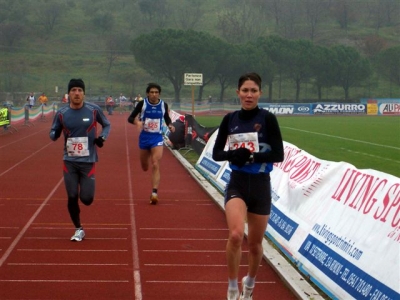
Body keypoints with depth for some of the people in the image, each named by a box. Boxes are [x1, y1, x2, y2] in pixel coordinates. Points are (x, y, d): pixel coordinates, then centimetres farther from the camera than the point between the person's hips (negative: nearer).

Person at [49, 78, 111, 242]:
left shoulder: (94, 110, -6)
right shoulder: (61, 113, -3)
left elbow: (107, 125, 10)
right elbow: (54, 132, 8)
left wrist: (102, 137, -10)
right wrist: (54, 134, -17)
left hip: (88, 161, -1)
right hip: (69, 162, 1)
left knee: (86, 199, -4)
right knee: (72, 197, 0)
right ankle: (78, 229, 20)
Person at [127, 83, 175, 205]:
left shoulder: (164, 105, -3)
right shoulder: (142, 104, -7)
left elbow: (167, 118, 15)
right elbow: (130, 118, -4)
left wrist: (170, 125, -6)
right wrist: (137, 122, -25)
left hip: (157, 137, -1)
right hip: (144, 137, 1)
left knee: (155, 165, -15)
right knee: (145, 167, 15)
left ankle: (154, 192, -17)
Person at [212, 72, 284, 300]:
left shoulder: (268, 119, -7)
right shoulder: (230, 119, 2)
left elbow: (279, 154, -11)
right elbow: (216, 153, 5)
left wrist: (252, 155, -22)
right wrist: (232, 154, -15)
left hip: (260, 185, 0)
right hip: (237, 183, 0)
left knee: (255, 243, 12)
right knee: (236, 235, -24)